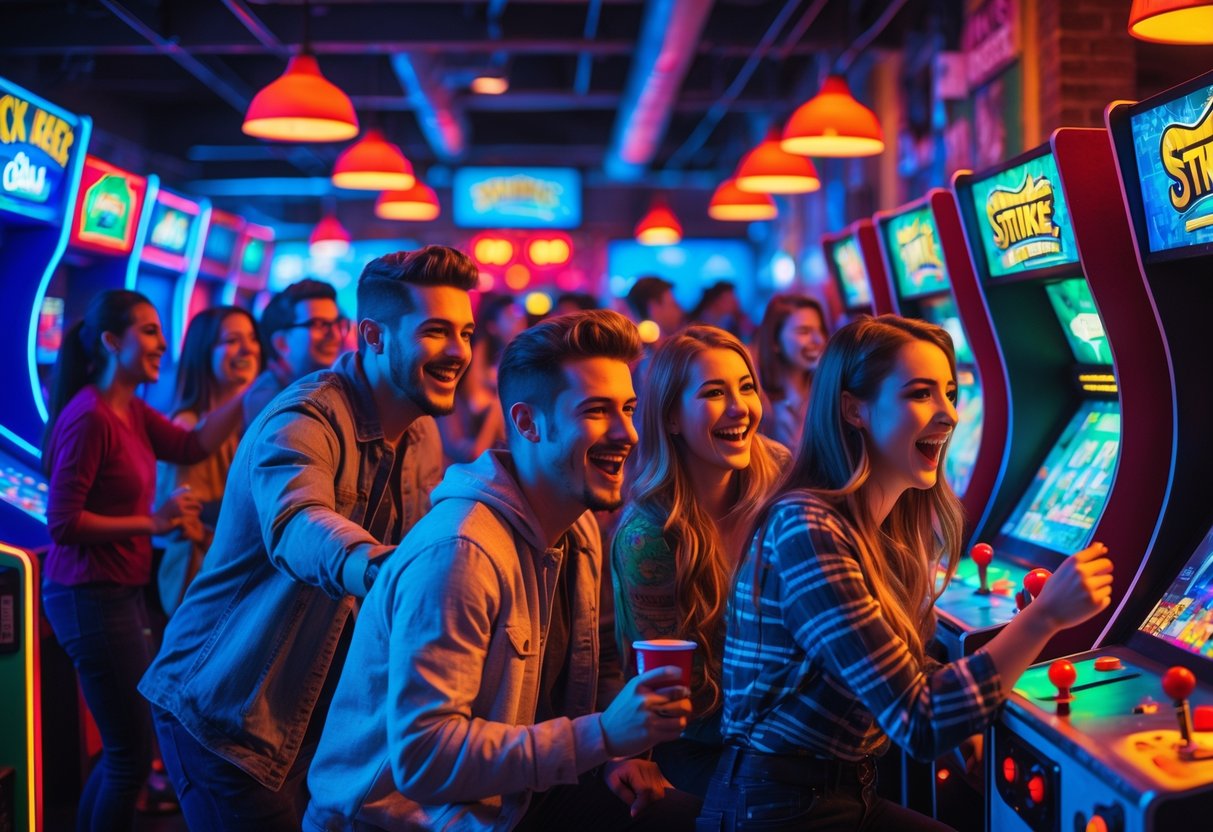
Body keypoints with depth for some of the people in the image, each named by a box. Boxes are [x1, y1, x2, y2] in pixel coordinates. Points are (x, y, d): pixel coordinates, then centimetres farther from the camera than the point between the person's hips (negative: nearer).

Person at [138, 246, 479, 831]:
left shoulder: (423, 435, 3)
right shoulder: (303, 421, -24)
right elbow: (297, 527, -46)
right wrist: (375, 564, -66)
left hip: (323, 711, 7)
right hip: (227, 712, -7)